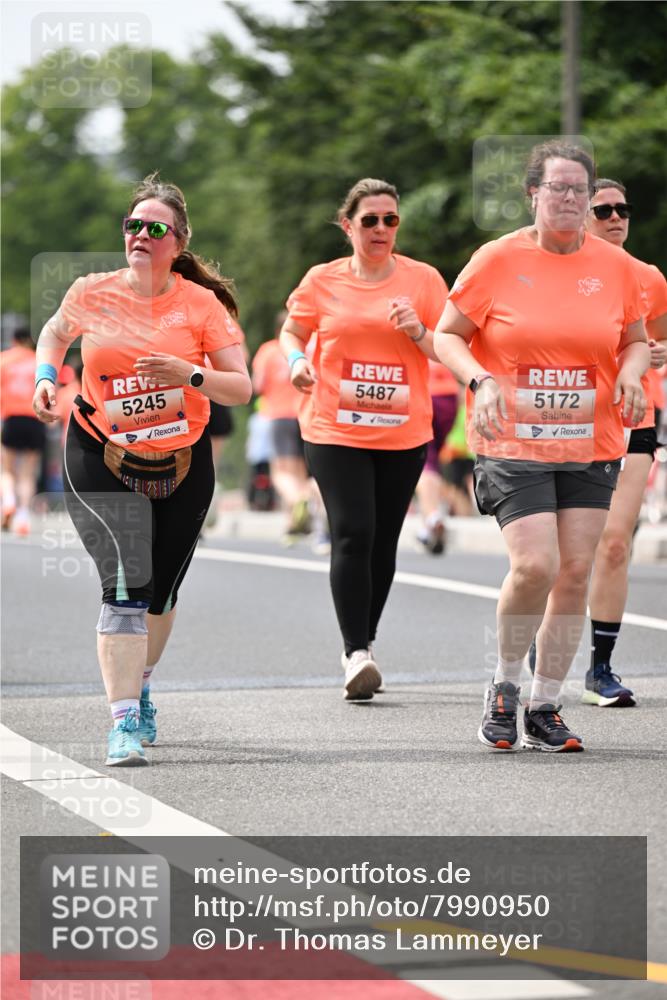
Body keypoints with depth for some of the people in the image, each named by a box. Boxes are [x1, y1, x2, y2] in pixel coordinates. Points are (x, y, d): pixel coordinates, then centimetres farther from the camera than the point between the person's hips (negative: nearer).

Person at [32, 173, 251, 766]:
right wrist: (46, 377, -1)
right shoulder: (92, 295, -5)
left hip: (182, 465, 2)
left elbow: (241, 388, -8)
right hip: (103, 463, -2)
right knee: (126, 585, -17)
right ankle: (124, 723, -20)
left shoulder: (202, 305, -7)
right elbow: (55, 333, 18)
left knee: (162, 591, 15)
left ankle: (138, 685, 43)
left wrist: (189, 375, -25)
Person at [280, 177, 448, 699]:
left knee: (383, 542, 9)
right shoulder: (323, 281, 2)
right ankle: (356, 654, -15)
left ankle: (366, 641, 26)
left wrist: (419, 332, -15)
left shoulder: (423, 279, 2)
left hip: (403, 434, 2)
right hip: (335, 432, -2)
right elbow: (292, 330, 16)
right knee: (352, 534, -15)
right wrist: (297, 359, -5)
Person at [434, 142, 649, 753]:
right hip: (514, 445, -3)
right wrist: (480, 381, -16)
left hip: (590, 448, 3)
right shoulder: (498, 260, -3)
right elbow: (447, 335, 2)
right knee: (536, 565, -19)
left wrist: (631, 372, -4)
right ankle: (504, 687, 6)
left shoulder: (616, 266, 5)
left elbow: (635, 339, 18)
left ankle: (544, 710, 12)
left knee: (575, 574, 0)